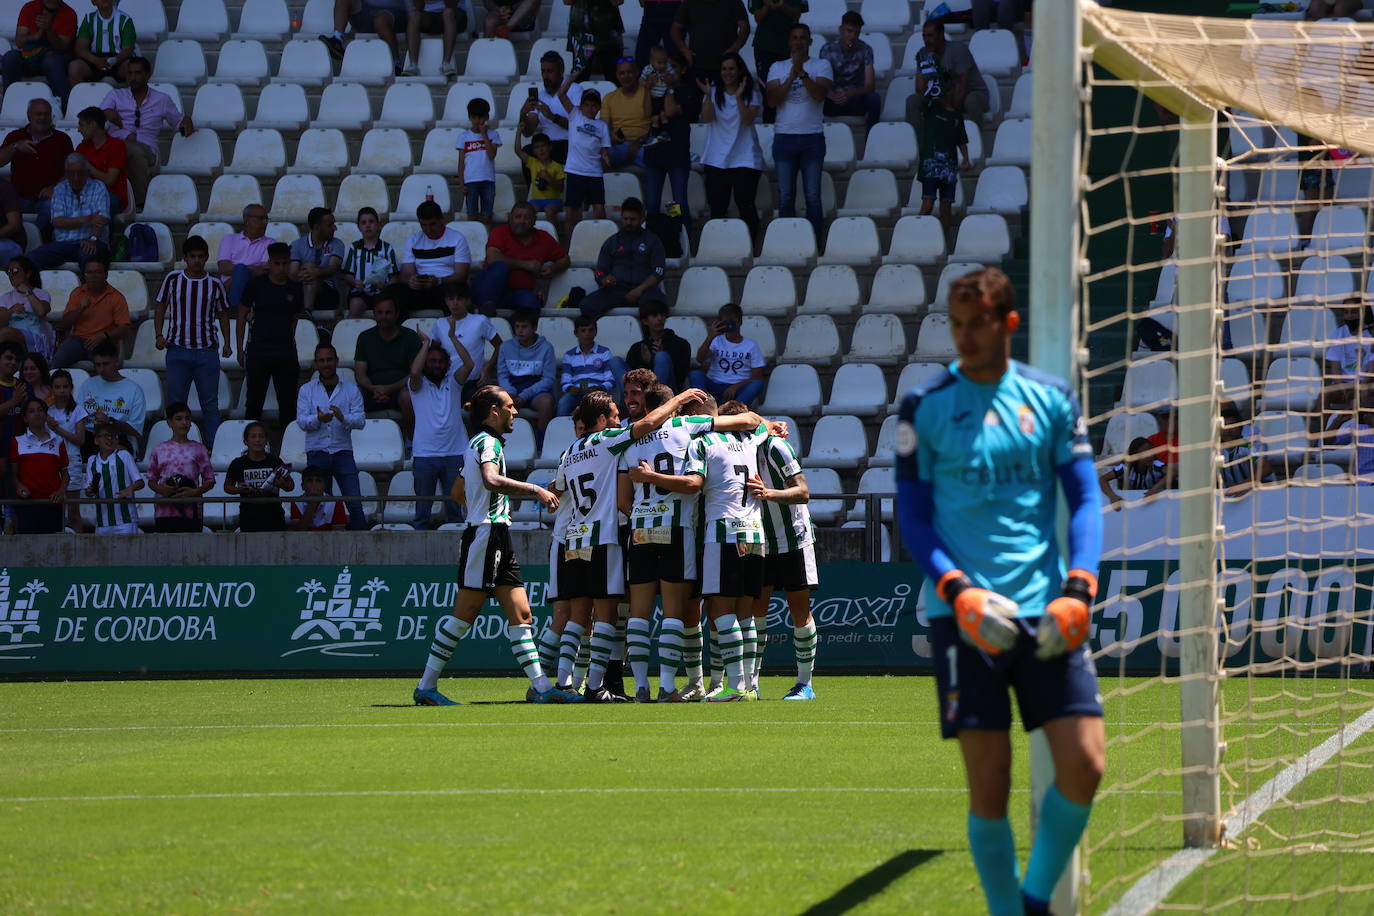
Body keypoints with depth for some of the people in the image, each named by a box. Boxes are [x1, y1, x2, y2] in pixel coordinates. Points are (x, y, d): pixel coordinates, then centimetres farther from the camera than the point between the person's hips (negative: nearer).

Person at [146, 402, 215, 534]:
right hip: (165, 511, 0)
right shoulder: (160, 449, 10)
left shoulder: (198, 449, 8)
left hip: (190, 512, 0)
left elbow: (210, 479, 8)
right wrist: (160, 489, -8)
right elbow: (151, 480, 14)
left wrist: (195, 492, -11)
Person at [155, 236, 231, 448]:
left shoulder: (215, 285, 5)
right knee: (175, 403, 2)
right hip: (178, 350, 0)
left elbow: (223, 315, 14)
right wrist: (159, 335, -2)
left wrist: (226, 343, 4)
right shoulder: (172, 279, 3)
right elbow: (160, 308, 11)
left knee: (210, 405, 1)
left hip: (208, 351, 0)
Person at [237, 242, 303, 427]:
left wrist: (288, 341, 14)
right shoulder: (256, 285, -1)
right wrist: (240, 349, 2)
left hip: (286, 354, 2)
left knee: (288, 404, 4)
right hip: (258, 351, -2)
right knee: (254, 403, 1)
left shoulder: (295, 289, 6)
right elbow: (242, 316, 4)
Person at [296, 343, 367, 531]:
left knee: (355, 504, -7)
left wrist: (343, 417, -23)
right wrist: (318, 419, -23)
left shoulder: (351, 390, 8)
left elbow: (361, 420, -2)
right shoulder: (306, 390, 9)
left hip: (343, 452, -1)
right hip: (317, 452, 1)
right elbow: (301, 421, -2)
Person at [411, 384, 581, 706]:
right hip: (486, 534, -10)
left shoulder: (477, 443, 21)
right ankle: (426, 688, -3)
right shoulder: (488, 442, -10)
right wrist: (535, 490, -31)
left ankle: (542, 688, -1)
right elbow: (491, 480, -30)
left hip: (498, 541, 10)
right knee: (464, 615, -7)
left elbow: (458, 492, 30)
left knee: (521, 614, 3)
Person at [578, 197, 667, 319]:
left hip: (643, 288, -2)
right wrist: (605, 280, -9)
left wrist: (639, 290, -13)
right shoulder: (611, 242, 22)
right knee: (588, 305, -28)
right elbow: (600, 272, 17)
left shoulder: (652, 241, 14)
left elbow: (658, 273, 4)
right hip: (616, 289, 2)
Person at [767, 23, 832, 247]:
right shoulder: (778, 68, 11)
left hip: (812, 138, -2)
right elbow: (772, 100, -2)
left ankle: (815, 245, 0)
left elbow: (820, 94, -10)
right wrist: (792, 76, -12)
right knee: (785, 196, 0)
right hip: (784, 137, 2)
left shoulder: (821, 66, 6)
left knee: (812, 195, -3)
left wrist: (802, 73, -21)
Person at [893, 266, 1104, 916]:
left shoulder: (1051, 400, 8)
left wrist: (1077, 590, -9)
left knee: (1084, 767, -6)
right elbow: (913, 517, 2)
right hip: (965, 617, -2)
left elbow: (1085, 501, 8)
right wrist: (960, 592, -14)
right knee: (989, 788, -5)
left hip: (1047, 615, 2)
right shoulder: (924, 408, 3)